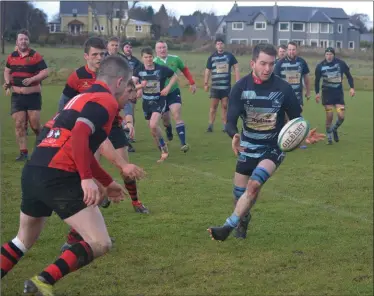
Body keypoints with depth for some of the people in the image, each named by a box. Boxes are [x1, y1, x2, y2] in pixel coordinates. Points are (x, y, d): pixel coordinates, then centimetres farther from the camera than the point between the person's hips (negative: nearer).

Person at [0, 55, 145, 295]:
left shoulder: (84, 98, 26)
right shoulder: (105, 101, -3)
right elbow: (79, 136, -21)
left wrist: (107, 182, 42)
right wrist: (87, 179, -25)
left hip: (32, 172, 9)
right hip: (58, 177, -9)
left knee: (24, 242, 29)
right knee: (100, 244, -4)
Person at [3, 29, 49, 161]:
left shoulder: (35, 56, -7)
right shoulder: (11, 57, 7)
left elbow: (45, 72, -10)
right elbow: (7, 71, 23)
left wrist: (32, 79, -23)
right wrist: (7, 83, 5)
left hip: (33, 95, -4)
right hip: (17, 96, 4)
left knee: (35, 124, -4)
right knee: (19, 124, -1)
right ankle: (24, 152, 4)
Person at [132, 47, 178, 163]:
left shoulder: (161, 69, -12)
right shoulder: (139, 70, -7)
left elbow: (174, 76, 4)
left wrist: (168, 87, -10)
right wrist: (140, 85, -34)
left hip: (159, 101, -4)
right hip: (146, 102, 4)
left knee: (153, 125, -23)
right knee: (152, 130, 12)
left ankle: (164, 147, -3)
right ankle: (164, 152, 29)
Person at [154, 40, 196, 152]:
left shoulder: (175, 59, -4)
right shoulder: (154, 63, -10)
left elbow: (185, 69, 12)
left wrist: (192, 83, 8)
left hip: (174, 92, -1)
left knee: (177, 116, -17)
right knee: (165, 119, 12)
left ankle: (183, 143, -23)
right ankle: (169, 132, 48)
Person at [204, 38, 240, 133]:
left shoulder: (229, 56, 2)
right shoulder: (212, 57, 2)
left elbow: (236, 68, 5)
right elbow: (207, 71, 6)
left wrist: (237, 81, -3)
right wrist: (206, 83, 1)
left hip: (226, 86, 1)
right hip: (215, 86, 0)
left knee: (224, 106, 7)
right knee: (213, 106, 0)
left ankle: (225, 125, 13)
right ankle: (210, 125, 4)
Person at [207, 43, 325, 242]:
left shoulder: (283, 88, -15)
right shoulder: (241, 87, -12)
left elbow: (296, 118, -4)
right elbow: (231, 121, -16)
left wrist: (305, 136, -26)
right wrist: (234, 136, -39)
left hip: (273, 147, -2)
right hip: (248, 147, 2)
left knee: (254, 185, -24)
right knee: (239, 193, 7)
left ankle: (228, 228, -13)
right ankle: (243, 220, 40)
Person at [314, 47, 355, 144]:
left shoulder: (341, 63, -8)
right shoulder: (320, 66, -8)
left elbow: (348, 75, 4)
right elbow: (317, 80, 7)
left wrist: (352, 87, -5)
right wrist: (317, 93, 3)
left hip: (339, 92, 1)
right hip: (327, 93, -1)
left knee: (341, 116, -6)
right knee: (329, 116, -6)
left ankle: (334, 129, 26)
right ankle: (329, 137, 12)